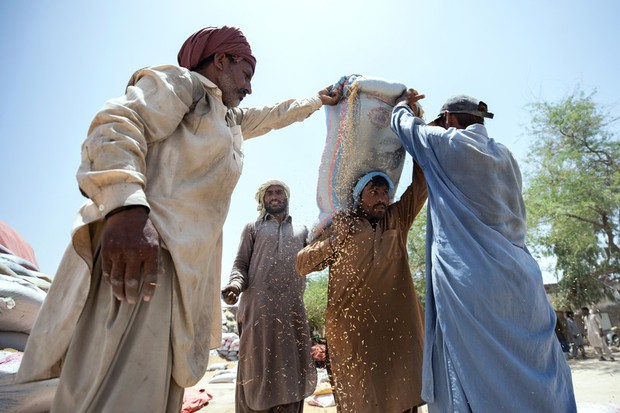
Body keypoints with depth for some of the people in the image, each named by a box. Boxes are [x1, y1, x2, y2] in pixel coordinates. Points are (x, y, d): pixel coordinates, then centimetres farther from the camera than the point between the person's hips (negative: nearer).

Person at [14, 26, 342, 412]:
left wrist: (318, 100, 59)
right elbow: (117, 126, -13)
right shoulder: (180, 82, 5)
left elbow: (274, 115, 49)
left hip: (187, 262, 9)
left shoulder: (232, 119, 32)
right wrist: (126, 206, -29)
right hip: (138, 242, -9)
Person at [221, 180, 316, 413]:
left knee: (290, 371, 7)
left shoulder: (301, 231, 21)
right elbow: (240, 264, 6)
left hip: (293, 309, 3)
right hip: (259, 307, -2)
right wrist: (235, 284, -15)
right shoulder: (253, 228, 14)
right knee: (258, 369, 2)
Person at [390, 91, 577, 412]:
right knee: (537, 380, 12)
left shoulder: (446, 143, 0)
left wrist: (405, 101, 39)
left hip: (470, 281, -6)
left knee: (477, 378, 0)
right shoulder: (504, 156, 16)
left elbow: (403, 122, 15)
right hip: (519, 275, 6)